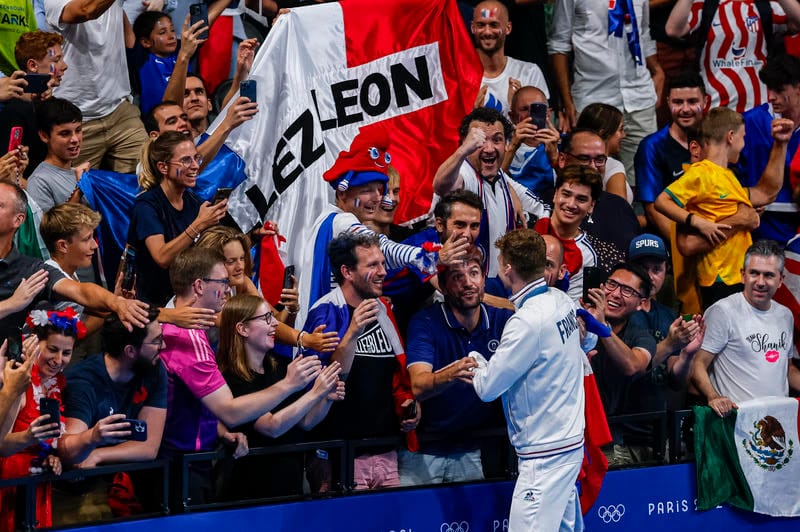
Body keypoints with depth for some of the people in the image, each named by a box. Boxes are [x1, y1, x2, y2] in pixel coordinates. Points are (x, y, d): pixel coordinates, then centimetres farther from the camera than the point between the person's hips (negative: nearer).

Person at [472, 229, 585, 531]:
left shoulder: (527, 322, -22)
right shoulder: (562, 301, 3)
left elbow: (487, 388, -16)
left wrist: (475, 360, 7)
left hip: (544, 454, -9)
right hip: (570, 441, 9)